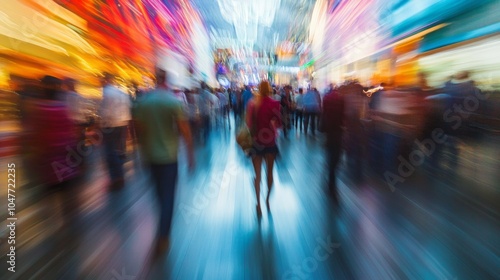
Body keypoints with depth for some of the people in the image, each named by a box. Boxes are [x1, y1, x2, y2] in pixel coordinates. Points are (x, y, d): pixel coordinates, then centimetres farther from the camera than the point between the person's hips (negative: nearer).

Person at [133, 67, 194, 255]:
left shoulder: (143, 101, -1)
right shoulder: (174, 101, -13)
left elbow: (139, 129, 5)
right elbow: (185, 130, -15)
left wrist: (145, 150, 19)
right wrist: (190, 155, -6)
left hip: (151, 155, 5)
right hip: (169, 156, -5)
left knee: (160, 191, 24)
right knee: (168, 194, 6)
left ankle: (164, 222, 46)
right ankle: (163, 237, 12)